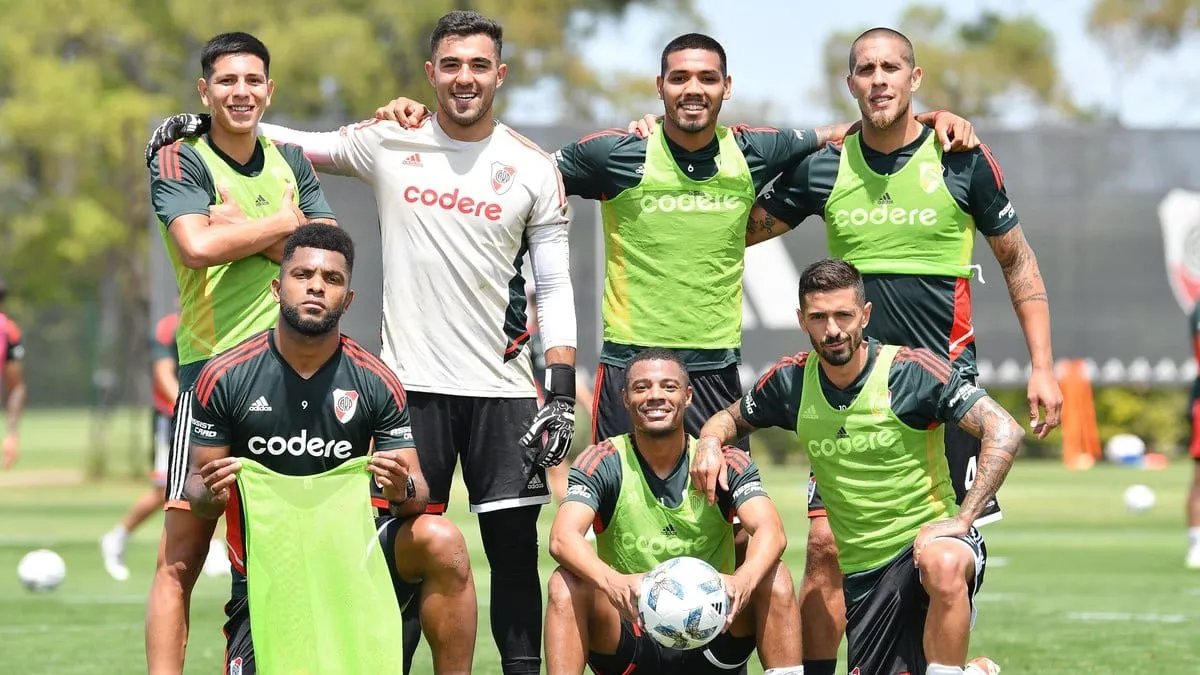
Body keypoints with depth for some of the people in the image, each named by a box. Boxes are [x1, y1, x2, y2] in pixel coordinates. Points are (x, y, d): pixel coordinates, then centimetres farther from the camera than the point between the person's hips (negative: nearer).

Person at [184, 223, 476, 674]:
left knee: (442, 542, -29)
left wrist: (404, 490, -26)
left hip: (350, 554, 0)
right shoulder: (224, 378, -5)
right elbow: (199, 496, 1)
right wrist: (210, 493, -23)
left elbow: (418, 493, -2)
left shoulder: (376, 383, -3)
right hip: (266, 578, 0)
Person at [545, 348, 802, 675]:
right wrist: (612, 582, -44)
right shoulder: (603, 462, -4)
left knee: (775, 578, -23)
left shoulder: (728, 462, -1)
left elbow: (770, 532, -19)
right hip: (629, 648, 0)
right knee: (566, 583, -27)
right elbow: (562, 537, -21)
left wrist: (743, 581, -43)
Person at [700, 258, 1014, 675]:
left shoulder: (913, 370, -14)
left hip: (928, 536, -5)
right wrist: (710, 442, -4)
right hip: (859, 571, 5)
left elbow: (1005, 432, -18)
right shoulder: (791, 381, 0)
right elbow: (731, 418, 20)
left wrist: (962, 519, -24)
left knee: (942, 565, -40)